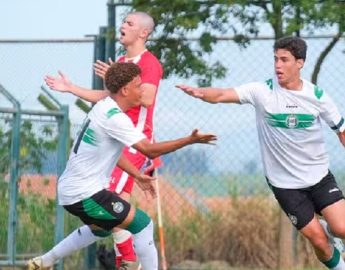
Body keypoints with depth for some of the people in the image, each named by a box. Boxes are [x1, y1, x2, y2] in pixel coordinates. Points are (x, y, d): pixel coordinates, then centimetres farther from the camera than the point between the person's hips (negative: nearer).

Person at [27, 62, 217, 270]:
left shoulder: (104, 108, 10)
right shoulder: (114, 118, -21)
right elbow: (150, 150, -26)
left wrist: (137, 175, 19)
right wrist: (190, 140, -26)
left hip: (69, 190, 11)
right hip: (84, 194, -11)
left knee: (103, 227, 34)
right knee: (143, 224, -10)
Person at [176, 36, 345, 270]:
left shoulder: (316, 95, -7)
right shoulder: (263, 91, -13)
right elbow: (221, 95, -26)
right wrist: (199, 92, -46)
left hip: (319, 176, 2)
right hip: (285, 182, -1)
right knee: (318, 240, -3)